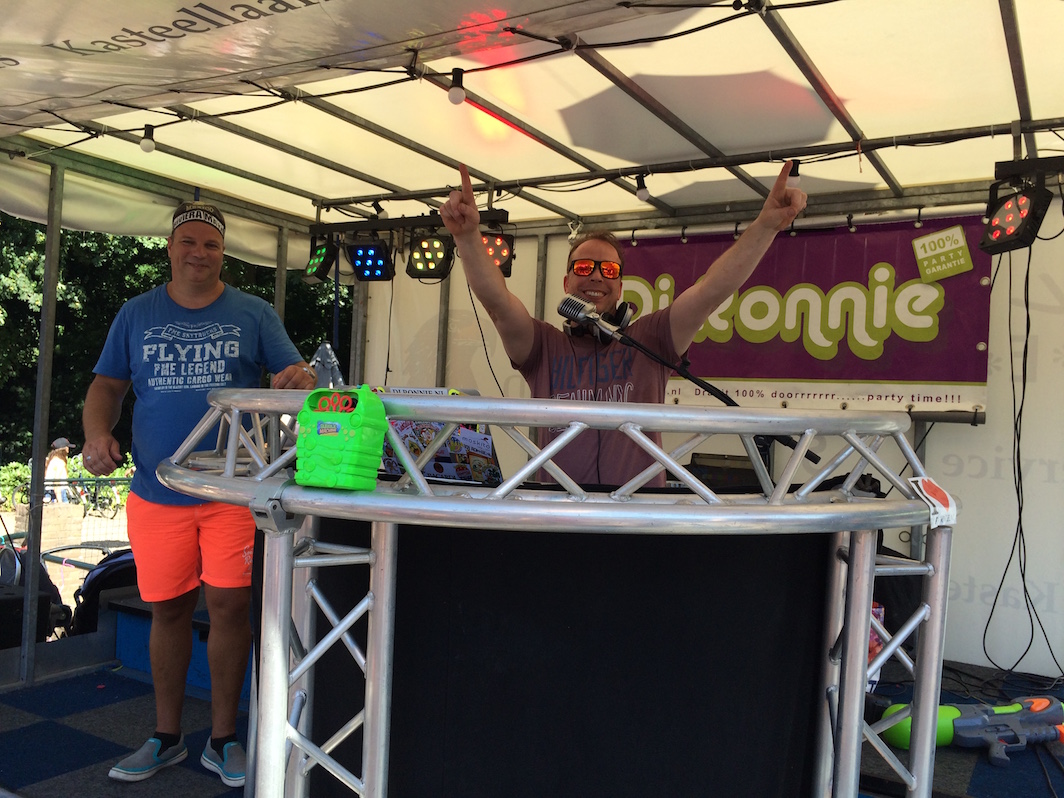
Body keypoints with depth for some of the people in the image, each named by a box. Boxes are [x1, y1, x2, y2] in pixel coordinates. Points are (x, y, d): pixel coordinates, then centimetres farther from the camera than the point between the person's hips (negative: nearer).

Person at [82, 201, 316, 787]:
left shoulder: (253, 314, 5)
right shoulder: (137, 314, 10)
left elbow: (295, 376, 1)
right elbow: (107, 385, 11)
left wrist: (299, 380, -23)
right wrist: (97, 433, -9)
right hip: (156, 490, 2)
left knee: (229, 605, -2)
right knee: (167, 610, 10)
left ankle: (223, 739, 16)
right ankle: (166, 738, 27)